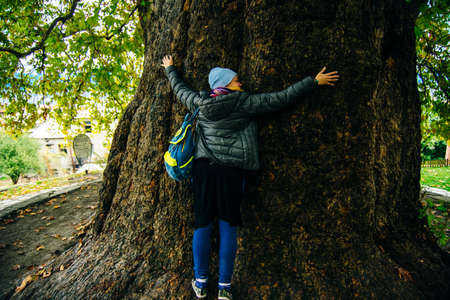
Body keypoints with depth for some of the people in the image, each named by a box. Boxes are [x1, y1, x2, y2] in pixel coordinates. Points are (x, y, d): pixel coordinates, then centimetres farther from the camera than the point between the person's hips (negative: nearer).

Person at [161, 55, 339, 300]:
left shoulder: (200, 103, 10)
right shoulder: (244, 102, -1)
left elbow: (180, 89, 29)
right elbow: (281, 98, 0)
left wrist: (170, 69, 49)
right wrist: (314, 81, 10)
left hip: (203, 168, 4)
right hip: (232, 171, -3)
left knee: (202, 226, 9)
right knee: (228, 229, 5)